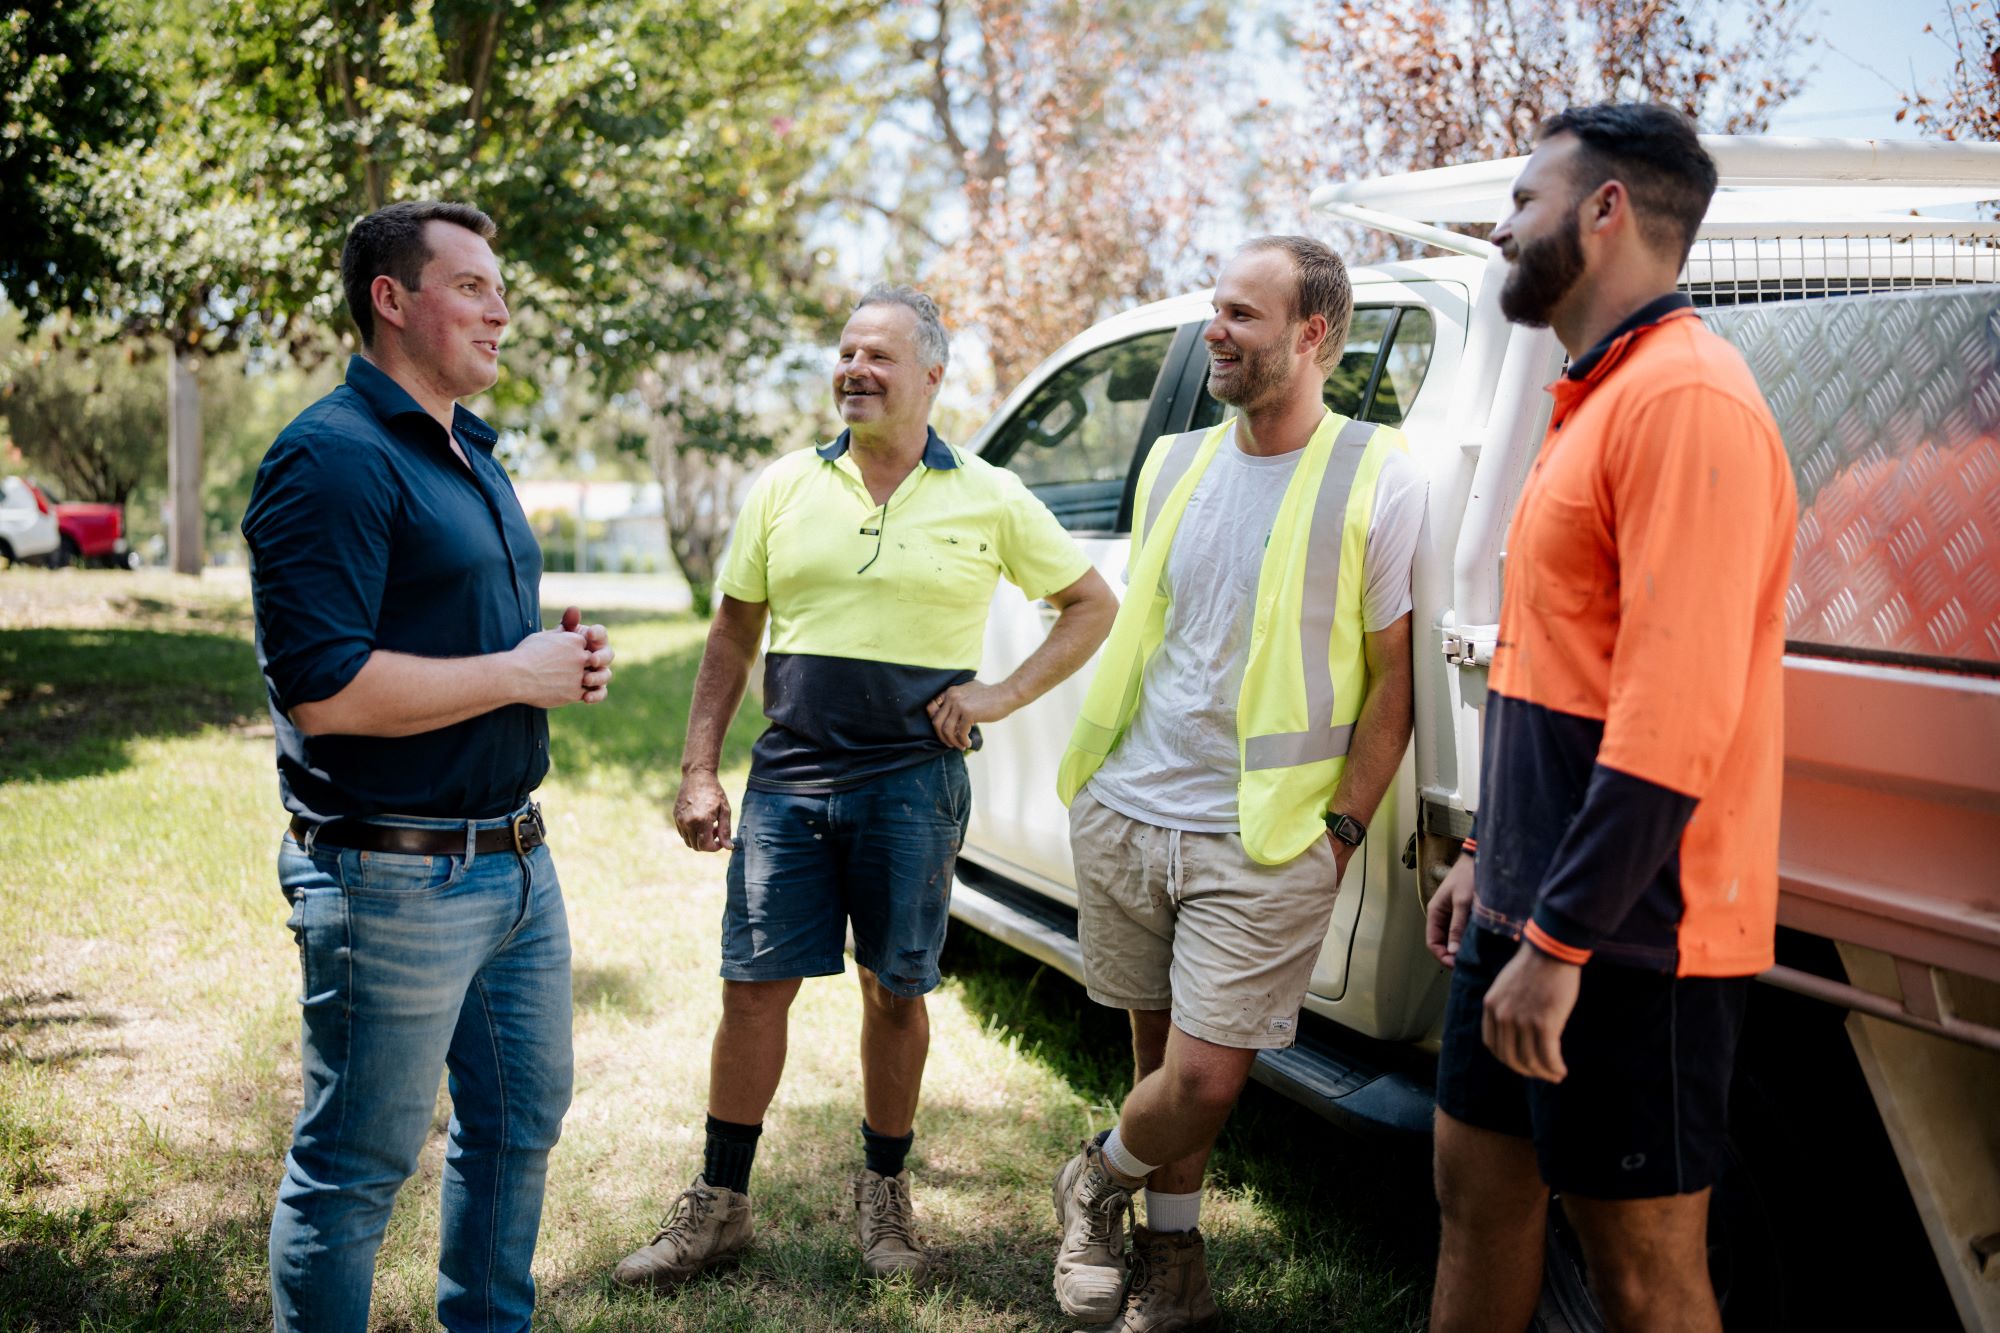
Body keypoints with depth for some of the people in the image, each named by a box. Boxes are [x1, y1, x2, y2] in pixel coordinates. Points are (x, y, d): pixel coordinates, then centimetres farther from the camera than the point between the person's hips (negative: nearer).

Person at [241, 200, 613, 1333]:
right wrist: (519, 674, -17)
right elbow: (323, 688, -26)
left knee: (521, 1120, 20)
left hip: (516, 855, 10)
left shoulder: (473, 455, 15)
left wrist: (569, 659, 5)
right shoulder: (336, 457, -16)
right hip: (397, 881, -10)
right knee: (357, 1167, 4)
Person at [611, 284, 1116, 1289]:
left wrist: (1003, 694, -3)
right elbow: (732, 637, 11)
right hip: (788, 780, 2)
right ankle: (719, 1204, 17)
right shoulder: (786, 487, 7)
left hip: (913, 784, -1)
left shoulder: (987, 499, 2)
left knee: (896, 993, 9)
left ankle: (885, 1191, 27)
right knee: (753, 986, 3)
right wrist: (698, 771, 5)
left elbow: (1092, 604, 9)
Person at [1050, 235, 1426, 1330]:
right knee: (1160, 1056, 12)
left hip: (1264, 841, -4)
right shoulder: (1174, 465, 11)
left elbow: (1393, 679, -3)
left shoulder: (1377, 476, -5)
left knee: (1205, 1080, -7)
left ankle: (1103, 1179, 23)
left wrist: (1340, 831, -7)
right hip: (1124, 816, 5)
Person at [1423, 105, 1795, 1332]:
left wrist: (1560, 939, -24)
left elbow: (1673, 717, -24)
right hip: (1536, 911, 10)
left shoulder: (1684, 397, -17)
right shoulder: (1600, 399, 15)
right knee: (1480, 1194, 18)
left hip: (1630, 936, -10)